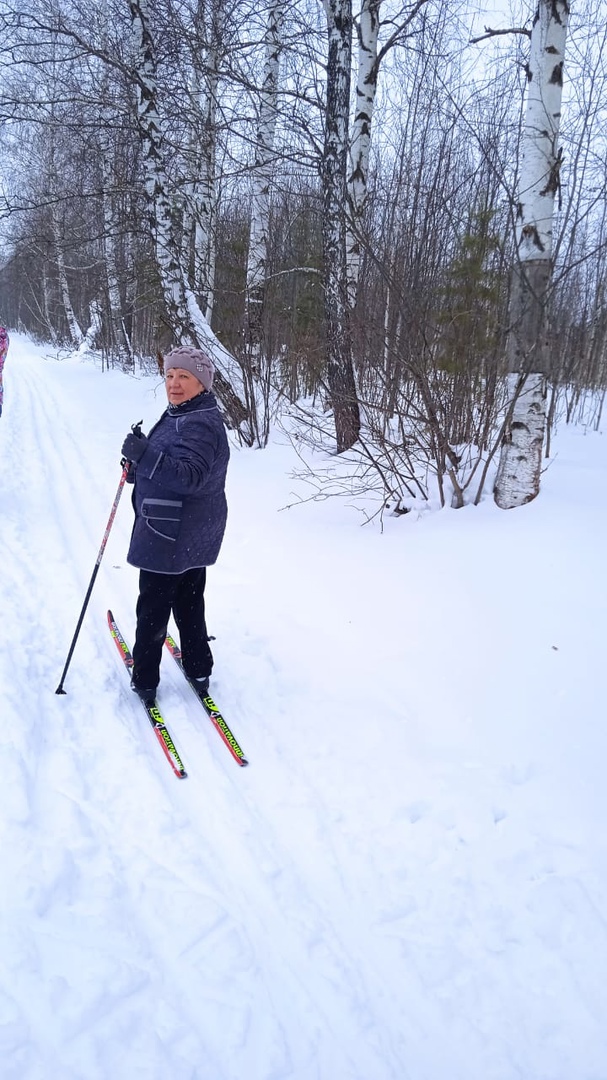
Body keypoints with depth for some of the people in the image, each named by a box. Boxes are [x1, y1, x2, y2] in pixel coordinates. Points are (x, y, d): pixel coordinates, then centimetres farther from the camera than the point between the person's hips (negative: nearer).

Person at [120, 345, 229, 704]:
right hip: (194, 533, 11)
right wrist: (139, 461, 8)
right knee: (189, 602, 19)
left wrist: (144, 455, -38)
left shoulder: (200, 424, -22)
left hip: (171, 535, -11)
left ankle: (145, 680, 16)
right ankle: (199, 670, 32)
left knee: (153, 606, 3)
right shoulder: (181, 414, 12)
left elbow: (189, 475, -33)